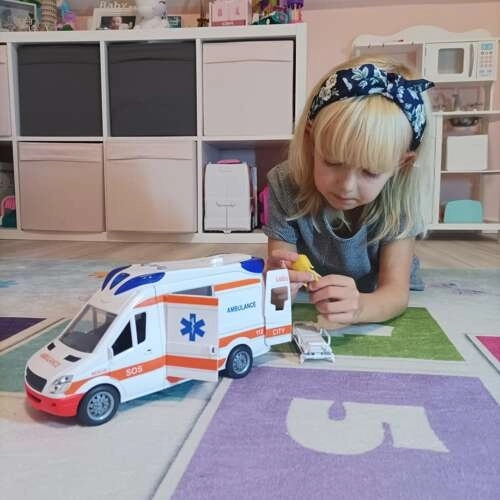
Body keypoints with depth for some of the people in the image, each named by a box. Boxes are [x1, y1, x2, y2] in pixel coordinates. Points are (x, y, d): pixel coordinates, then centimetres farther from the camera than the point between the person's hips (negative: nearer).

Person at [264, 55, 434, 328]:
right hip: (308, 310, 0)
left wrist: (358, 308, -51)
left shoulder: (398, 197, -24)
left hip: (382, 304, 1)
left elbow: (395, 292, -28)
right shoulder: (285, 185, -25)